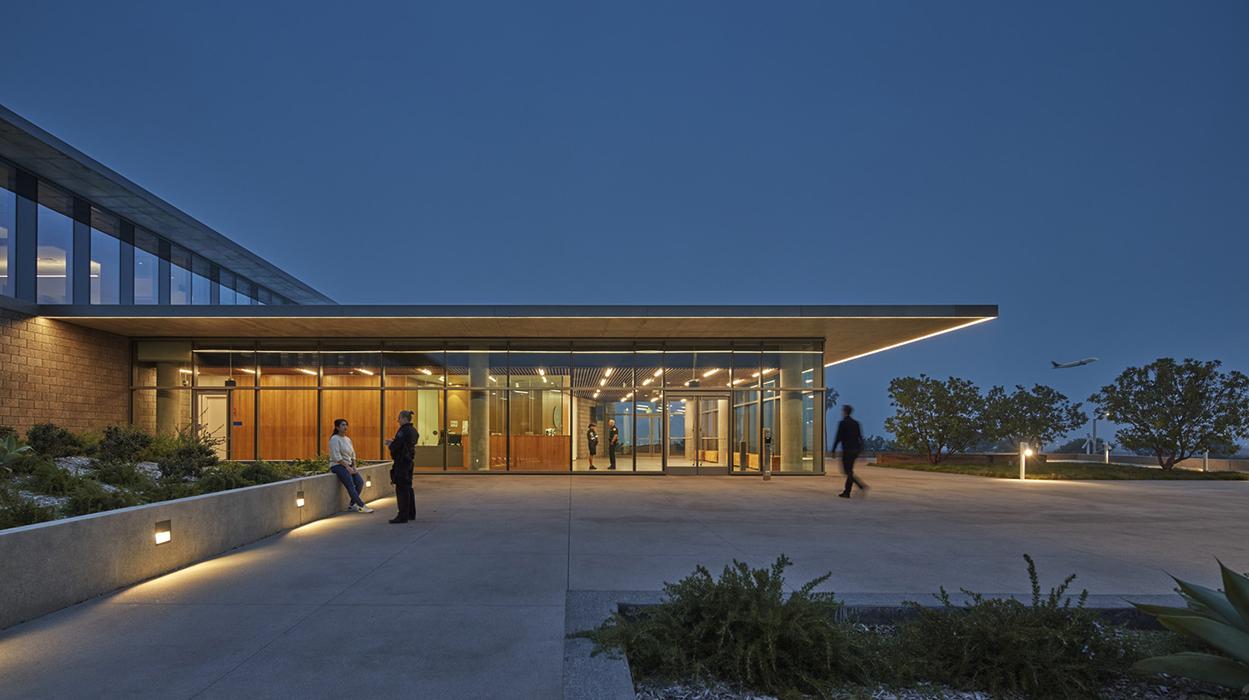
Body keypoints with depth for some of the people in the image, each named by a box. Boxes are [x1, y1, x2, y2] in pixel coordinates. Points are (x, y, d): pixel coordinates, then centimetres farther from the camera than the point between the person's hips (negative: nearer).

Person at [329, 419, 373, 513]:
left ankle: (353, 505, -6)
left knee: (360, 481, -14)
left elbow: (353, 455, 19)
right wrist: (347, 467, -18)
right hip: (337, 466, -7)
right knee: (350, 484, -24)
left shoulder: (348, 439, 16)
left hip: (348, 466, 7)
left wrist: (354, 467, 4)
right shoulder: (335, 439, -7)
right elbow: (337, 457, -16)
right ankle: (361, 505, -26)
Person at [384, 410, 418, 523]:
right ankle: (411, 514, 25)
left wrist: (390, 445, 1)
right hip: (409, 460, 10)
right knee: (408, 488, 17)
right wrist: (393, 442, 12)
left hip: (401, 462, -10)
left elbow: (396, 447, -20)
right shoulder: (413, 431, 12)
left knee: (401, 488, -6)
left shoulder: (404, 431, -18)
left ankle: (403, 516, -5)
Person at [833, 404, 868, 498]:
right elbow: (860, 437, 10)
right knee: (849, 471, 14)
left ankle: (862, 486, -17)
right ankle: (846, 492, 16)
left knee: (848, 472, -1)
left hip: (847, 450, -7)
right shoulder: (856, 423, 10)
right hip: (855, 450, 7)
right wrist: (859, 449, 15)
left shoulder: (842, 423, -11)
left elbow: (838, 438, -12)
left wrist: (833, 450, -5)